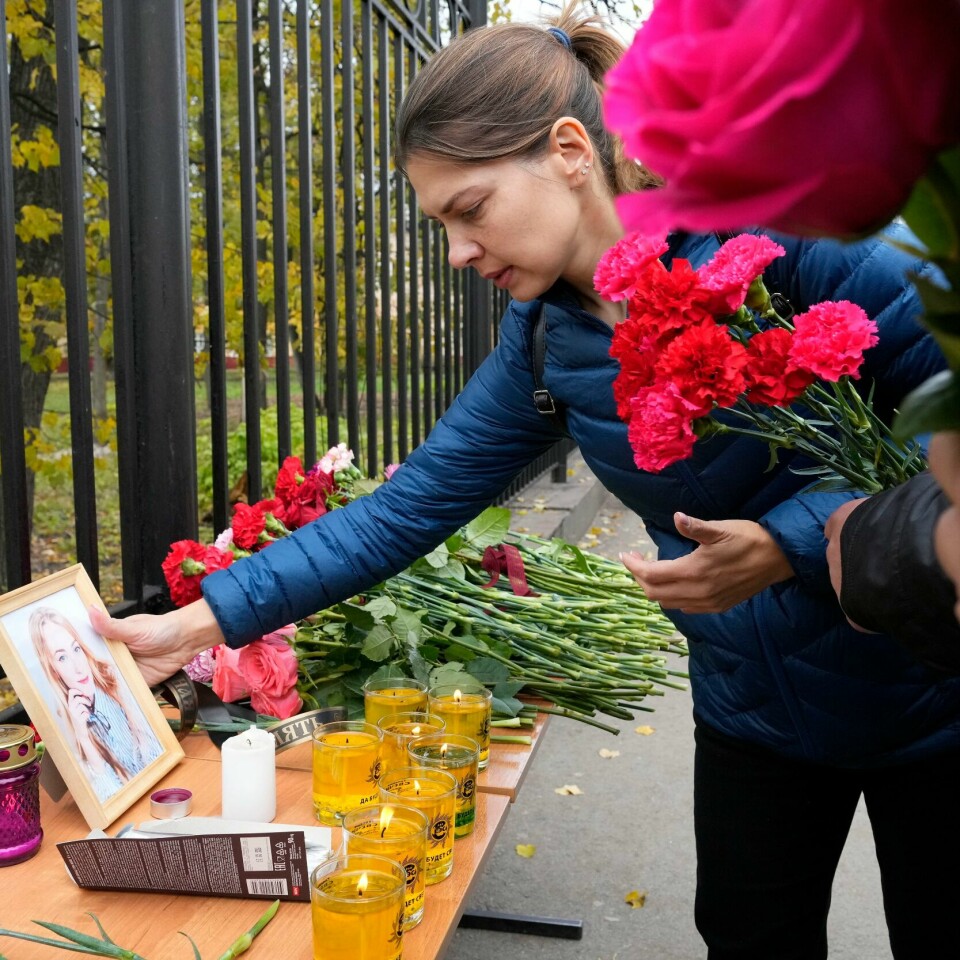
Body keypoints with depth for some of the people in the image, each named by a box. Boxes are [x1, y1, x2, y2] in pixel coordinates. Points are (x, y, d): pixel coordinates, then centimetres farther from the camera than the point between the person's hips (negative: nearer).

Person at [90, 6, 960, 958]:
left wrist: (789, 544, -30)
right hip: (755, 716, 4)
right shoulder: (542, 345, -5)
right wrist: (197, 622, -9)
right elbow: (402, 511, -5)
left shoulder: (791, 228, -22)